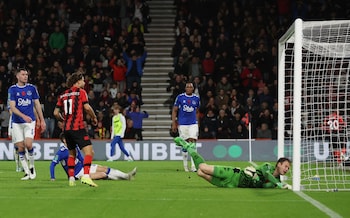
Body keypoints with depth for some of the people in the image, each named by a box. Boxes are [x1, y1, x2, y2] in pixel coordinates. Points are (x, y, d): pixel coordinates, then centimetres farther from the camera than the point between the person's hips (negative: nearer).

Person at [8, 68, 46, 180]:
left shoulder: (32, 88, 5)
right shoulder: (12, 89, -2)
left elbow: (37, 104, 12)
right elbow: (12, 107, -9)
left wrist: (42, 120, 10)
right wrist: (23, 116, -23)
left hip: (30, 121, 0)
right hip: (17, 122, 0)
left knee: (28, 144, -16)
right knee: (21, 147, -2)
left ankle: (32, 167, 6)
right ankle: (27, 172, 7)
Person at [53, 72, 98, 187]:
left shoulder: (63, 95, 15)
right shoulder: (81, 92, 0)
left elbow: (56, 113, 14)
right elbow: (87, 107, -11)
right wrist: (94, 118, 4)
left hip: (66, 129, 7)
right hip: (78, 127, -7)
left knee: (72, 154, 20)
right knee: (89, 151, -12)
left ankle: (71, 179, 16)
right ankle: (86, 176, -29)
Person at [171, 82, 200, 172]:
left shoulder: (196, 98, 6)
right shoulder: (180, 97, -1)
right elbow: (174, 110, 3)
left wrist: (197, 122, 14)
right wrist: (173, 123, -3)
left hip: (193, 123, 1)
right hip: (182, 123, -1)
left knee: (192, 143, -9)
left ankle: (193, 166, -12)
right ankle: (185, 164, 16)